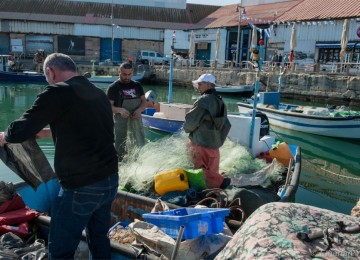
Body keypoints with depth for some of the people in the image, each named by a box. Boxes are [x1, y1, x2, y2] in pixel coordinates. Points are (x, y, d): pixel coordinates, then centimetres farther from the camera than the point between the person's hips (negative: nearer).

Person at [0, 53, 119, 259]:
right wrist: (47, 132, 29)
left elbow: (19, 132, -12)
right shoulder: (99, 94, 10)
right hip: (110, 181, 8)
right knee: (100, 238, 23)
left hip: (80, 187, -7)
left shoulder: (58, 92, -12)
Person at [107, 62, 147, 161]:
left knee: (140, 146, 6)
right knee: (120, 149, 1)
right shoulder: (113, 88, -1)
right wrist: (120, 110, -24)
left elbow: (144, 102, 9)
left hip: (136, 119, 4)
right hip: (121, 120, -4)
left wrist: (139, 110, -13)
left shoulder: (137, 85, 10)